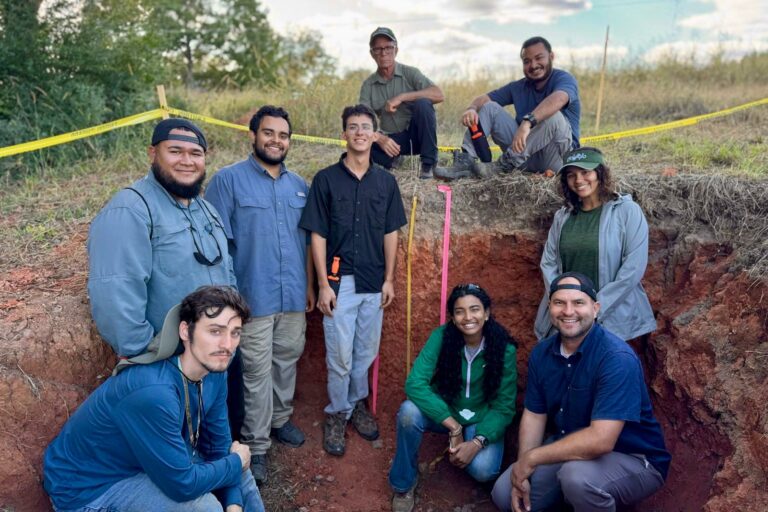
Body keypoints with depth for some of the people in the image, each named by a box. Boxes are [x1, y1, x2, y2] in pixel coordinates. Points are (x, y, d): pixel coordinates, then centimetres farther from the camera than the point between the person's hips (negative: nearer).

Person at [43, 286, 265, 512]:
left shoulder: (214, 371, -11)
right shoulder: (152, 393, -36)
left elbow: (219, 445, -1)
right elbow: (182, 484, -30)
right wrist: (237, 461, -13)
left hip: (143, 462, 8)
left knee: (240, 474, 6)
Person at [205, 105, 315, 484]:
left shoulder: (299, 185, 10)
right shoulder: (228, 180, -6)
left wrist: (309, 285, 14)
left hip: (293, 296, 5)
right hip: (253, 297, -5)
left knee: (287, 360, 18)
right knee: (257, 371, 3)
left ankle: (280, 419, 39)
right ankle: (256, 444, 19)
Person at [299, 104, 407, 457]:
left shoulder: (386, 181, 6)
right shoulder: (326, 179, -3)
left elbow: (391, 233, 8)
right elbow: (318, 235, -5)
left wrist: (389, 279, 4)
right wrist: (324, 284, -9)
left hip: (375, 282, 3)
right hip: (339, 281, -3)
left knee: (366, 352, 14)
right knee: (340, 356, 4)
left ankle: (357, 404, 35)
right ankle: (337, 414, 24)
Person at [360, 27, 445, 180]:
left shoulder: (410, 73, -3)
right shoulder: (368, 85, 2)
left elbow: (439, 95, -19)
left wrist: (401, 97, -25)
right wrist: (380, 138, -29)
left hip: (417, 135, -1)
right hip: (392, 140, 2)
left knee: (422, 103, -30)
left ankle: (428, 164, -17)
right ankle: (394, 159, 5)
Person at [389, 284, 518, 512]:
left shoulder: (505, 349, -19)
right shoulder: (441, 337, -19)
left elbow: (504, 407, -14)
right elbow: (415, 383, -28)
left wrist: (477, 442, -27)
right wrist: (454, 427, -30)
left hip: (483, 419, 0)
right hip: (444, 412, 0)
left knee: (482, 470, -28)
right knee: (409, 411, -31)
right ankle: (403, 484, -7)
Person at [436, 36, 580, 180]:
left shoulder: (564, 79, -7)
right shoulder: (518, 87, 13)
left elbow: (558, 99, -32)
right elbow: (483, 99, 6)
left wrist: (527, 122, -49)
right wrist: (471, 108, -19)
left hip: (559, 157, -5)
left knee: (553, 117, -34)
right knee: (489, 107, -1)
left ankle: (505, 165, -28)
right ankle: (465, 161, -19)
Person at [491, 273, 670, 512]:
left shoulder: (617, 358, -28)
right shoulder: (541, 353, -5)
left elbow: (600, 440, -35)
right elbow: (533, 415, 1)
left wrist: (531, 458, -26)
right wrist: (521, 471, -13)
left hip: (633, 460, -6)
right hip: (572, 449, 6)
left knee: (577, 474, -37)